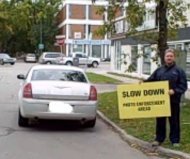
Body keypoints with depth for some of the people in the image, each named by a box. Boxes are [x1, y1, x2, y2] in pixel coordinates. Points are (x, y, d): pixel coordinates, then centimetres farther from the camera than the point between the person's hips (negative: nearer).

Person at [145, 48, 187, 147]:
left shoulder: (179, 71, 0)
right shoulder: (159, 70, 10)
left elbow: (183, 85, -5)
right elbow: (151, 81, 12)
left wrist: (174, 91, -20)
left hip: (173, 100, -3)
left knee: (174, 121, 6)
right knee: (160, 120, 11)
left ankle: (175, 140, 18)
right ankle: (159, 139, 23)